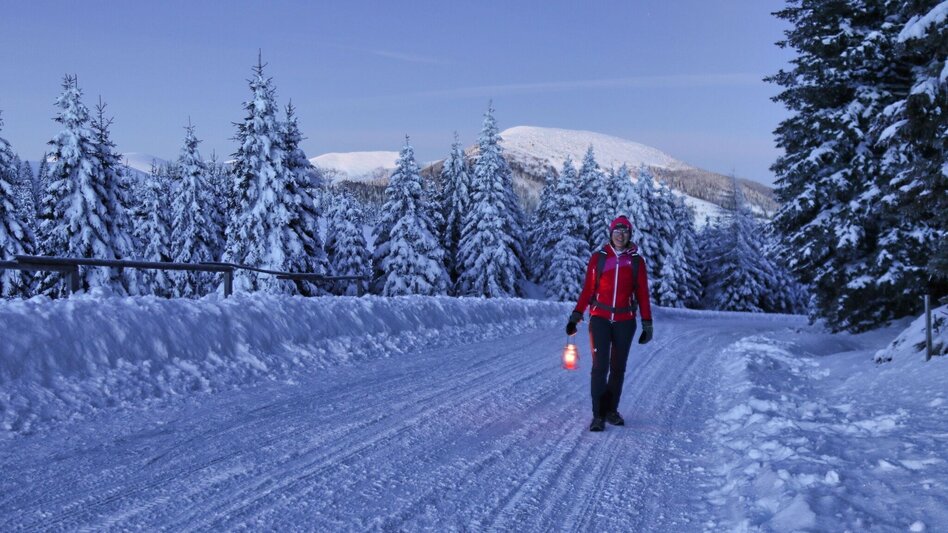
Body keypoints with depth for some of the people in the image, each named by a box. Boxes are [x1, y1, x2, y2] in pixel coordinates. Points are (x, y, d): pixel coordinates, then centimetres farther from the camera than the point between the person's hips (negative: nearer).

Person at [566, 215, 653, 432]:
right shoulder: (598, 257, 5)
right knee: (600, 366, -10)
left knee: (618, 368, 7)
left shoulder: (636, 261, 7)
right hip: (600, 319, -1)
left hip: (625, 321, 2)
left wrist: (647, 323, 4)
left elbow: (643, 294, 8)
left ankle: (611, 410, 20)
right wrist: (576, 315, -1)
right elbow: (587, 289, 6)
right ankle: (598, 415, -7)